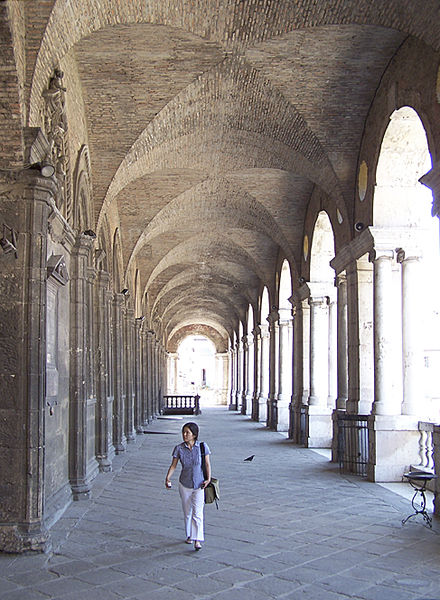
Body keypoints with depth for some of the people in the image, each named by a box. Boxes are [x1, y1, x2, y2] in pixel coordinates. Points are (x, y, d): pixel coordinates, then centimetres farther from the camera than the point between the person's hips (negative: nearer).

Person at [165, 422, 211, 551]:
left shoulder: (202, 446, -9)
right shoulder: (179, 448, -6)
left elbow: (207, 464, -3)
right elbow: (173, 465, -4)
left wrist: (208, 479, -13)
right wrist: (168, 478, -18)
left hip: (199, 485, -2)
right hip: (185, 484, 2)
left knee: (197, 512, -10)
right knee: (187, 512, 14)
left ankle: (197, 540, -8)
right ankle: (189, 535, 31)